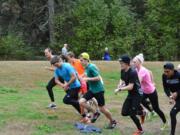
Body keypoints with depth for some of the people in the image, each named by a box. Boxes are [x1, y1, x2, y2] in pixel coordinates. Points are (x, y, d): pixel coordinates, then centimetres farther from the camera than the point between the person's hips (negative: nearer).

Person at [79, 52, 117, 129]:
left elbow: (98, 78, -26)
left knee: (102, 109, 1)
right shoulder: (86, 68, 6)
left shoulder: (91, 67, -21)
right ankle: (95, 113, 11)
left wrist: (87, 79, -24)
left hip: (98, 90, -8)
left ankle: (112, 122, 23)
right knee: (81, 102, -8)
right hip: (91, 89, 8)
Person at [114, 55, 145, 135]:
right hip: (130, 94, 8)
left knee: (132, 114, -8)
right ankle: (141, 113, 29)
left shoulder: (132, 72, -26)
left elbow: (130, 87, -29)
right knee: (124, 113, 5)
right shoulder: (123, 71, 0)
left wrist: (119, 89, -27)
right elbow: (122, 80, 15)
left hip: (137, 94, -8)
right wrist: (120, 84, -8)